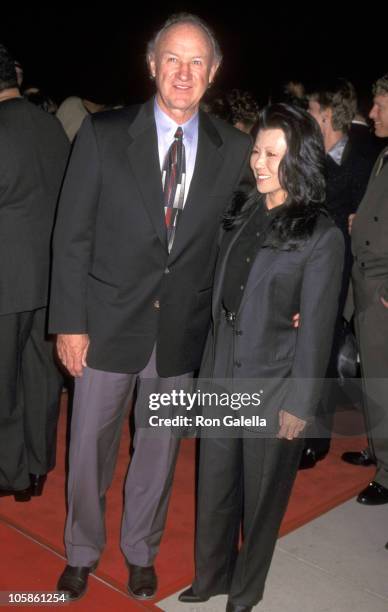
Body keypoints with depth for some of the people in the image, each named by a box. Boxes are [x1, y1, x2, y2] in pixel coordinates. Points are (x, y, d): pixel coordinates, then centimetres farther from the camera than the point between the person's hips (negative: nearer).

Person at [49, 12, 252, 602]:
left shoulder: (234, 150, -2)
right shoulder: (103, 134, -6)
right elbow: (72, 234, -5)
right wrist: (70, 321, -8)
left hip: (184, 329, 2)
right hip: (110, 323, -1)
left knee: (159, 447, 16)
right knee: (90, 444, 12)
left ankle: (141, 551, 41)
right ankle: (82, 551, 39)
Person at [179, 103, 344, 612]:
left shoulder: (321, 237, -13)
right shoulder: (242, 216, 4)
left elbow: (316, 329, -11)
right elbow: (221, 299, 8)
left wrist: (300, 404, -10)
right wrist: (210, 367, 9)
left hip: (273, 388, -5)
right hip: (222, 378, 5)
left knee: (261, 494, 13)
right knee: (215, 485, 17)